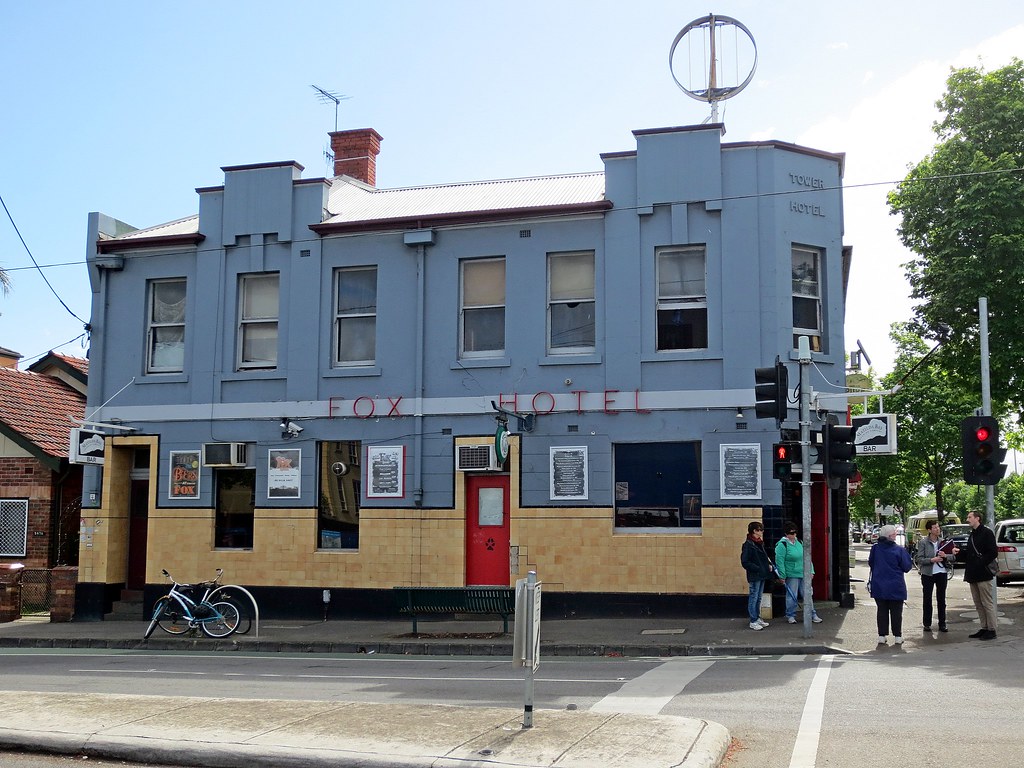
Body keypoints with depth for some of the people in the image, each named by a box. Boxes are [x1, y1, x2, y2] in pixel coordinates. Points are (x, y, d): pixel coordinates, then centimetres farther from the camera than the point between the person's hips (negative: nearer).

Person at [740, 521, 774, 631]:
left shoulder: (760, 543, 11)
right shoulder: (748, 545, -15)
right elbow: (745, 562, -18)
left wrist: (768, 564, 6)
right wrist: (758, 569, -19)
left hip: (762, 576, 9)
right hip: (754, 576, -9)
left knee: (758, 598, 16)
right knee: (753, 598, -2)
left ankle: (757, 618, 26)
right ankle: (753, 622, 3)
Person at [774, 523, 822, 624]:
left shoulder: (800, 543, 11)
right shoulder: (782, 545, -9)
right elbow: (779, 561, -12)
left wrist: (811, 571, 12)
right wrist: (782, 576, -15)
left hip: (803, 574, 6)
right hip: (791, 576, -5)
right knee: (791, 596, 1)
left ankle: (812, 615, 16)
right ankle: (790, 616, 14)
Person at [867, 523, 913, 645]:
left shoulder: (875, 548, -3)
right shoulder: (899, 550, -14)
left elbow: (870, 563, 11)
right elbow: (907, 567, -6)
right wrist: (907, 554, 9)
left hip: (879, 587, 3)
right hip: (896, 587, -3)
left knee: (882, 611, 10)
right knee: (896, 612, 8)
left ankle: (882, 636, 10)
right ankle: (897, 637, 12)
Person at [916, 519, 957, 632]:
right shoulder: (923, 542, -4)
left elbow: (953, 557, 3)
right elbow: (920, 559, -9)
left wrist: (945, 556, -17)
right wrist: (932, 560, -22)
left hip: (942, 573, 3)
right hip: (928, 574, -3)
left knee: (941, 599, 7)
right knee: (927, 599, 4)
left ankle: (942, 624, 14)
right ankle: (927, 624, 12)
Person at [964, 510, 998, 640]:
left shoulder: (986, 533, -8)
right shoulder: (972, 535, 18)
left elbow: (993, 552, -15)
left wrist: (980, 564, -17)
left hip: (983, 575, -9)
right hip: (973, 575, 9)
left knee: (987, 603, -5)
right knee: (978, 604, 11)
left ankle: (991, 630, -1)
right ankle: (984, 628, 17)